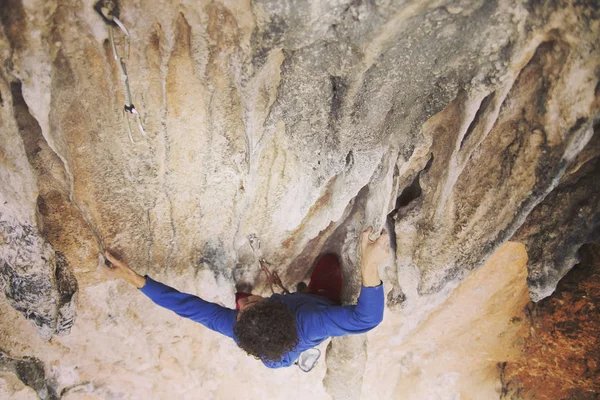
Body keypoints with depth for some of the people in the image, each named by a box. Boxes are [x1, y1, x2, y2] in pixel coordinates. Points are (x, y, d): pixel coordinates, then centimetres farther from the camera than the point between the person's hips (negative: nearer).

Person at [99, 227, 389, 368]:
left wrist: (133, 278, -38)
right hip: (321, 307, -2)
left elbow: (186, 305, -38)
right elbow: (366, 318, -59)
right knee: (329, 259, 11)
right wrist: (369, 266, -76)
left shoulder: (236, 328, -44)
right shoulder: (307, 324, -53)